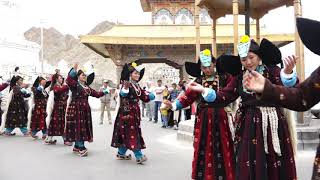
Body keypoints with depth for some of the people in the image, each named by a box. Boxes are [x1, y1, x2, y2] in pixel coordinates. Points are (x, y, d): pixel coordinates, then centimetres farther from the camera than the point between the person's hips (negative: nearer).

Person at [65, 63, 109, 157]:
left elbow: (96, 94, 23)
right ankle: (81, 148, -6)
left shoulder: (87, 87, 17)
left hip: (85, 109, 7)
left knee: (83, 128, 8)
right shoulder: (75, 85, -4)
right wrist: (74, 70, -32)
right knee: (78, 127, -7)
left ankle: (77, 147, 20)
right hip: (76, 109, -7)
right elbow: (68, 80, -25)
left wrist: (105, 91, 12)